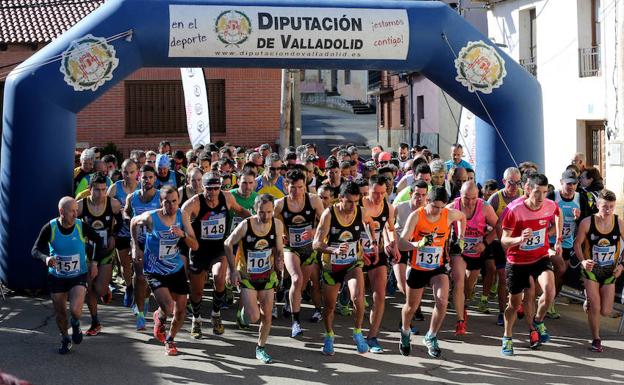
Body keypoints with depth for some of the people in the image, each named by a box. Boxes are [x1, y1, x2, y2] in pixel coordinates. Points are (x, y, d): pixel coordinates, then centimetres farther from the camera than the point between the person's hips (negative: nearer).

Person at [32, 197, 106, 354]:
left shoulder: (81, 226, -14)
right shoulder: (50, 228, -15)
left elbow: (99, 241, 3)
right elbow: (35, 250, -11)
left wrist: (94, 262, -4)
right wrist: (45, 258, -32)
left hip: (78, 276, -1)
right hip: (56, 276, 1)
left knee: (75, 310, -20)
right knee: (60, 312, 10)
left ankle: (75, 324, 18)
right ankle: (65, 339, 39)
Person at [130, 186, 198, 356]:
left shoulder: (182, 216, -9)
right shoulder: (150, 217, -19)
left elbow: (195, 246, -10)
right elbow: (134, 222, 5)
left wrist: (183, 235, -28)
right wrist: (135, 247, 7)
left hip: (177, 269, 4)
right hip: (155, 271, -4)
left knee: (181, 310, 7)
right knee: (168, 307, -21)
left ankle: (170, 340, 34)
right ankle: (159, 318, 17)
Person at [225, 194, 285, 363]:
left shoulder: (277, 224, -10)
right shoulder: (245, 225, -20)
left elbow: (279, 249, 3)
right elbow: (228, 244, -6)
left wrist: (279, 261, -19)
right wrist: (233, 270, -9)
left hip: (267, 276, 3)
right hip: (246, 276, -3)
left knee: (267, 316, 6)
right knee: (253, 317, -13)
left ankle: (260, 349, 26)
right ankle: (244, 311, 23)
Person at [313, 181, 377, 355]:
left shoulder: (361, 212, -12)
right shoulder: (329, 214, -21)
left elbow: (370, 222, 15)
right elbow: (316, 244, -25)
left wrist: (374, 243, 10)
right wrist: (334, 251, -41)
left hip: (354, 263, 0)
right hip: (331, 265, 0)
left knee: (358, 297, -26)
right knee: (330, 306, 12)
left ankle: (358, 333, -4)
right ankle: (329, 336, 39)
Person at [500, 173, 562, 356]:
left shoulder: (550, 206, -12)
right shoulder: (514, 210, -22)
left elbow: (558, 215, 16)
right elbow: (504, 240, -17)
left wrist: (558, 240, 12)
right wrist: (520, 239, -37)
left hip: (540, 258, 2)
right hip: (517, 261, -2)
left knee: (549, 291, -23)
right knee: (514, 303, 9)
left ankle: (538, 322, 8)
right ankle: (507, 338, 32)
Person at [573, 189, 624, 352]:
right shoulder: (587, 223, -17)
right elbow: (577, 244, -5)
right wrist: (583, 261, -21)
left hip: (610, 271, 2)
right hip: (591, 269, -2)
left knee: (605, 311, 3)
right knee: (595, 308, -5)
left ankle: (590, 300, 38)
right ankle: (596, 340, 17)